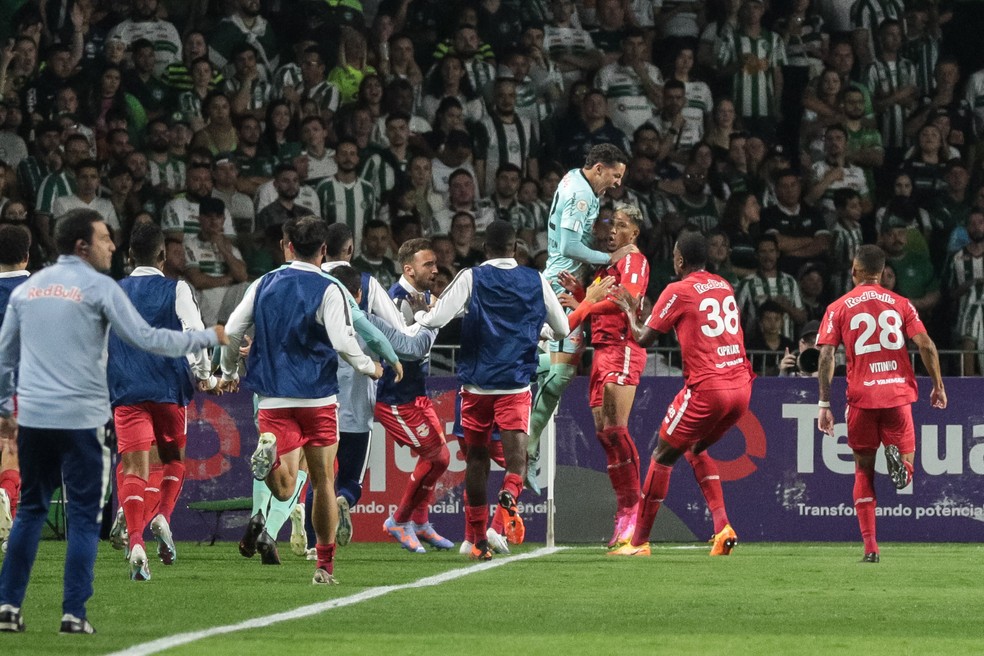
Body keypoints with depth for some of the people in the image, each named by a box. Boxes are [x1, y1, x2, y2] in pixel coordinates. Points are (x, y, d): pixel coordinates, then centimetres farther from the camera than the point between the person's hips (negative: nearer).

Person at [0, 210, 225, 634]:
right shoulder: (98, 287, -5)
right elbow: (147, 339, -8)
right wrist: (210, 337, 1)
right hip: (79, 419, -5)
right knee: (83, 516, 1)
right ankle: (73, 614, -4)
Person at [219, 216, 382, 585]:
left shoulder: (265, 284, 6)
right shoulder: (328, 290, -5)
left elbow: (232, 332, 6)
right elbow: (343, 342, -13)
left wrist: (229, 372, 23)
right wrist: (369, 367, 7)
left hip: (274, 399, 2)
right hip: (318, 398, -2)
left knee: (284, 490, -6)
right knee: (324, 481, 12)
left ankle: (269, 451, -39)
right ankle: (325, 565, 15)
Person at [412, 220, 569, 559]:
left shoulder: (471, 278, -2)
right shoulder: (536, 281, 5)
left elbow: (434, 320, -8)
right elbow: (562, 328, 16)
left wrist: (418, 312, 14)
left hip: (476, 383, 0)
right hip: (516, 384, 0)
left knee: (476, 457, 10)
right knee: (516, 448, -9)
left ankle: (477, 539, 17)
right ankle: (509, 496, -43)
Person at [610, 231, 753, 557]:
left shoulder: (678, 291, -5)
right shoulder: (725, 287, 15)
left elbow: (643, 338, -2)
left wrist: (630, 311, 17)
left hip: (707, 388, -7)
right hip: (741, 386, 7)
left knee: (663, 456, 7)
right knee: (697, 449, 26)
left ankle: (639, 541, 9)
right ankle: (723, 526, 9)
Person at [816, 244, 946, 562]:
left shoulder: (838, 308, 3)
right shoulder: (900, 304, 6)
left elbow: (826, 356, -4)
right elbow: (926, 346, -3)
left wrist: (824, 404, -1)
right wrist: (938, 386, 9)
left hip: (861, 396, 0)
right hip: (898, 393, 0)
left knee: (863, 470, 10)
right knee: (906, 468, 11)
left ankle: (870, 547, 1)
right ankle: (897, 458, -28)